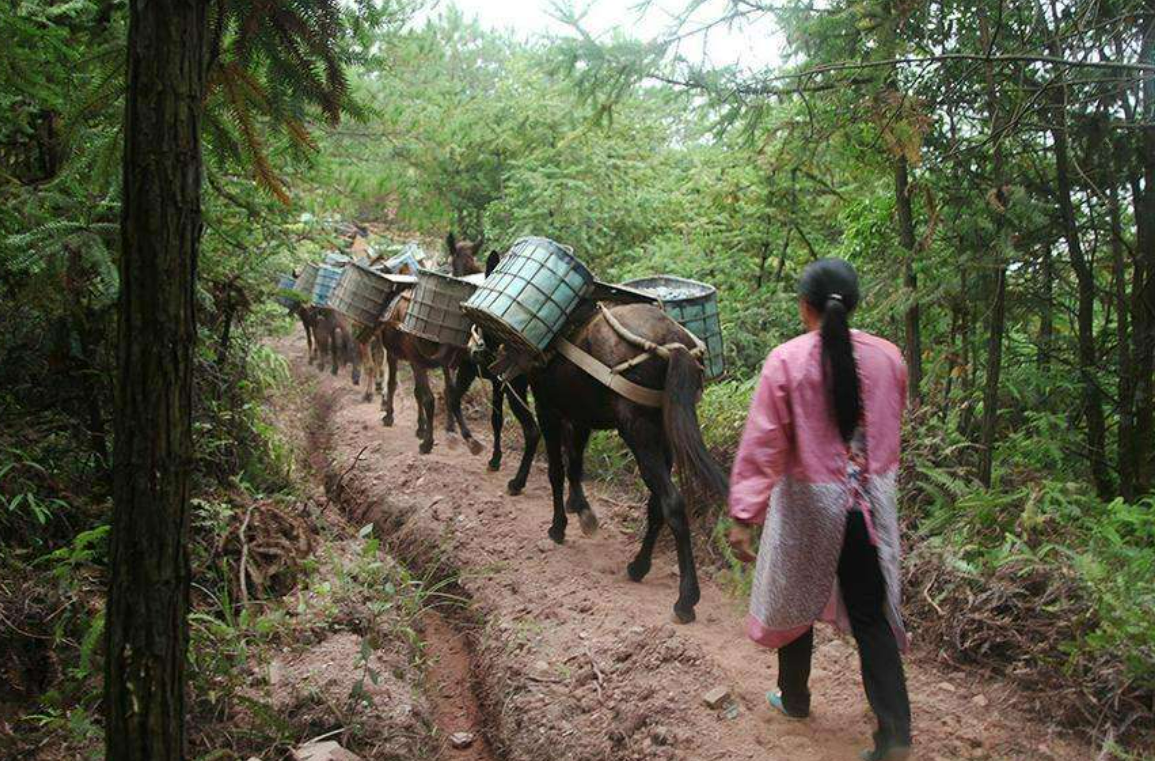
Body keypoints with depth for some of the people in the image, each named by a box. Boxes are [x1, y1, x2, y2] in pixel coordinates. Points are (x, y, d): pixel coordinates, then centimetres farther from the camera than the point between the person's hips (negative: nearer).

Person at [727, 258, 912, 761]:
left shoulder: (786, 360, -13)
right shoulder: (888, 357, -3)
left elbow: (762, 444, -16)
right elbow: (891, 431, 11)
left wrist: (743, 516, -14)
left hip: (809, 502, -2)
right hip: (873, 502, 3)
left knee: (794, 600, 18)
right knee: (871, 613, 11)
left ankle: (794, 698, 37)